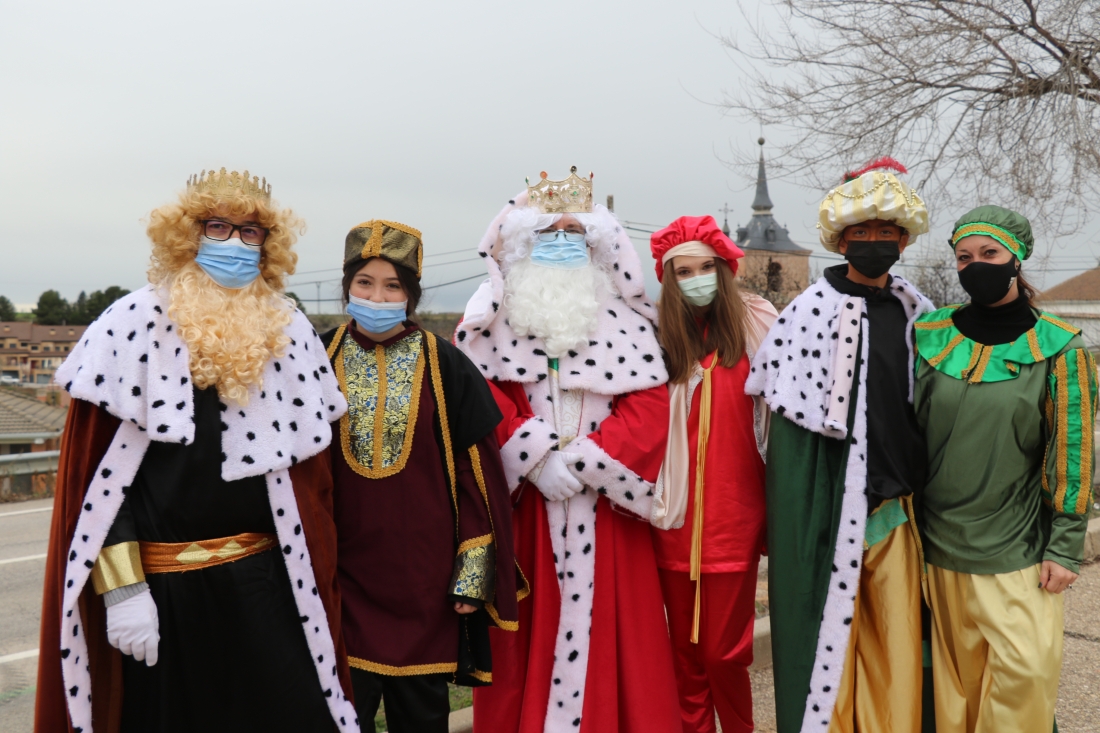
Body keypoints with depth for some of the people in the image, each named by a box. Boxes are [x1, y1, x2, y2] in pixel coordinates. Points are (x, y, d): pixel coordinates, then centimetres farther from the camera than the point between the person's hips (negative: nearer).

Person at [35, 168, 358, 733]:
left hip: (267, 581, 3)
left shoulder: (289, 332, 4)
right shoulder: (135, 325, -5)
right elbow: (97, 469, -6)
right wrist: (121, 586, -11)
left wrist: (316, 576, 7)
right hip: (162, 585, -2)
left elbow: (310, 468, 8)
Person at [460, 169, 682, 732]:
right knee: (528, 632, 7)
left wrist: (583, 460, -13)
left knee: (610, 630, 6)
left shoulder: (624, 318, 6)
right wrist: (535, 454, -15)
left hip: (606, 506, 1)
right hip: (523, 503, 0)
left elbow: (649, 403, -3)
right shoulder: (493, 315, 6)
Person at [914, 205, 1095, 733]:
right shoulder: (929, 337, 2)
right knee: (955, 670, 10)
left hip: (1018, 551, -2)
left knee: (1025, 670, -4)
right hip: (940, 545, 2)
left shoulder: (1056, 348, -3)